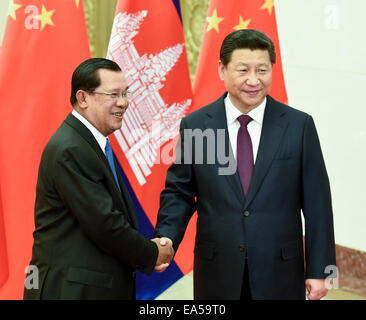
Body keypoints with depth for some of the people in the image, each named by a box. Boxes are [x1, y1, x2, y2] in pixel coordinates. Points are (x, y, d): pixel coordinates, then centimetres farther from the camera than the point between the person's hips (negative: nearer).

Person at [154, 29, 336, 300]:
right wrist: (167, 237, -13)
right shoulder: (195, 125, 1)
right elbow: (179, 192, 6)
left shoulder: (299, 125, -2)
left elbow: (316, 202, -1)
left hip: (279, 277, 0)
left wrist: (319, 269, -3)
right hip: (217, 276, 1)